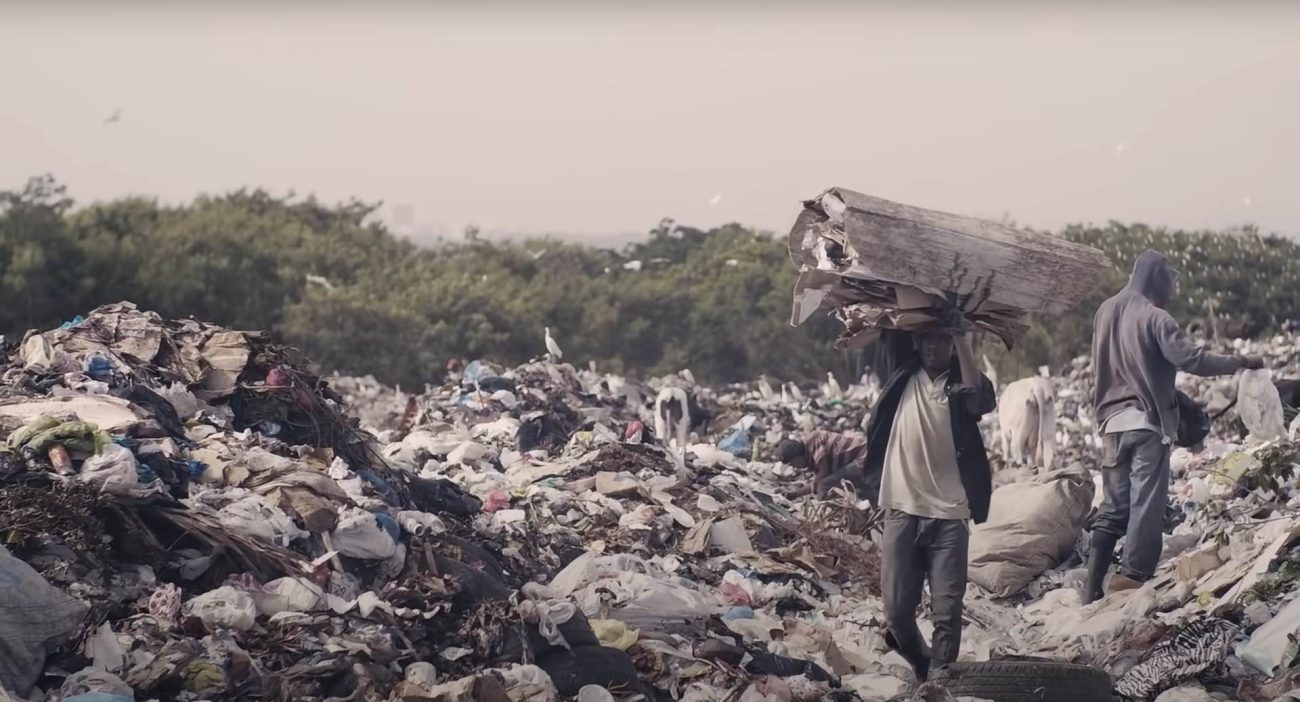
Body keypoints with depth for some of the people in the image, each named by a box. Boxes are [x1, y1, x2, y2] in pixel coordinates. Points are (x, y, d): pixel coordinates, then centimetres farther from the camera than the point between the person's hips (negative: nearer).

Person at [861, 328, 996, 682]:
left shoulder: (961, 383, 2)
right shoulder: (904, 375, 9)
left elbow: (981, 400, -21)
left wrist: (961, 336, -18)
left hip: (949, 515, -2)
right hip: (902, 511, 2)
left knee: (947, 612, -6)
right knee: (897, 611, 5)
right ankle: (923, 668, 30)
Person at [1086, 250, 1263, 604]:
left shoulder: (1105, 312, 10)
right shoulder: (1154, 317, -13)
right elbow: (1192, 359, -19)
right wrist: (1240, 362, -11)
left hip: (1113, 422, 7)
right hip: (1146, 422, -7)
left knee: (1113, 507, 10)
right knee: (1146, 505, -4)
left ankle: (1093, 588, 5)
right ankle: (1133, 580, -8)